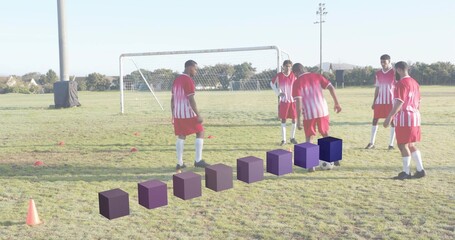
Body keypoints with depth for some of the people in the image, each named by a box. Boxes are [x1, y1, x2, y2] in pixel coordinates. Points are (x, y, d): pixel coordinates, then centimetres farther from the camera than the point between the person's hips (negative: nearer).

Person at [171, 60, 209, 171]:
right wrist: (198, 115, -18)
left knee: (181, 136, 12)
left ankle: (179, 163, 12)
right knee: (200, 133, 5)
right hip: (188, 113, -8)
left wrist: (173, 114, 22)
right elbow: (191, 100, -19)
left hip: (177, 114, 8)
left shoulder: (176, 80, 13)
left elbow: (172, 99, 16)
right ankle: (198, 160, 1)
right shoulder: (189, 80, -13)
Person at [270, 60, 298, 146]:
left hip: (293, 100, 1)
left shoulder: (294, 75, -3)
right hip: (283, 101, -1)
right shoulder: (279, 76, -7)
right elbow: (272, 83, 7)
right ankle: (283, 139, 10)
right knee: (283, 120, 2)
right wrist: (278, 93, -4)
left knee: (294, 119, 4)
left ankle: (292, 138, 20)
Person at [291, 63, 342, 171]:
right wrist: (337, 103, 9)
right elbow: (331, 88, 2)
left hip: (309, 113, -4)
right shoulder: (316, 76, 9)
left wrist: (298, 120, -11)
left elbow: (298, 101, -12)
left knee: (309, 138, 11)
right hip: (323, 110, 4)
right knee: (326, 135, 23)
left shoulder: (297, 82, -3)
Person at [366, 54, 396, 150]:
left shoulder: (394, 73, -5)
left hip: (391, 101, -4)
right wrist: (374, 102, 9)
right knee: (375, 120, 3)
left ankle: (391, 144, 8)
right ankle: (371, 143, 10)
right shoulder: (378, 73, 8)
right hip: (379, 101, 4)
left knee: (392, 121, 1)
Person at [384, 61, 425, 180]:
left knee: (403, 145, 0)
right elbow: (418, 102, 17)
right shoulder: (415, 83, 14)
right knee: (411, 145, 16)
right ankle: (420, 170, 16)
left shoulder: (401, 83, -13)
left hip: (404, 117, -9)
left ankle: (406, 172, 5)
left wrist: (389, 117, -22)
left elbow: (399, 103, -21)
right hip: (415, 116, 9)